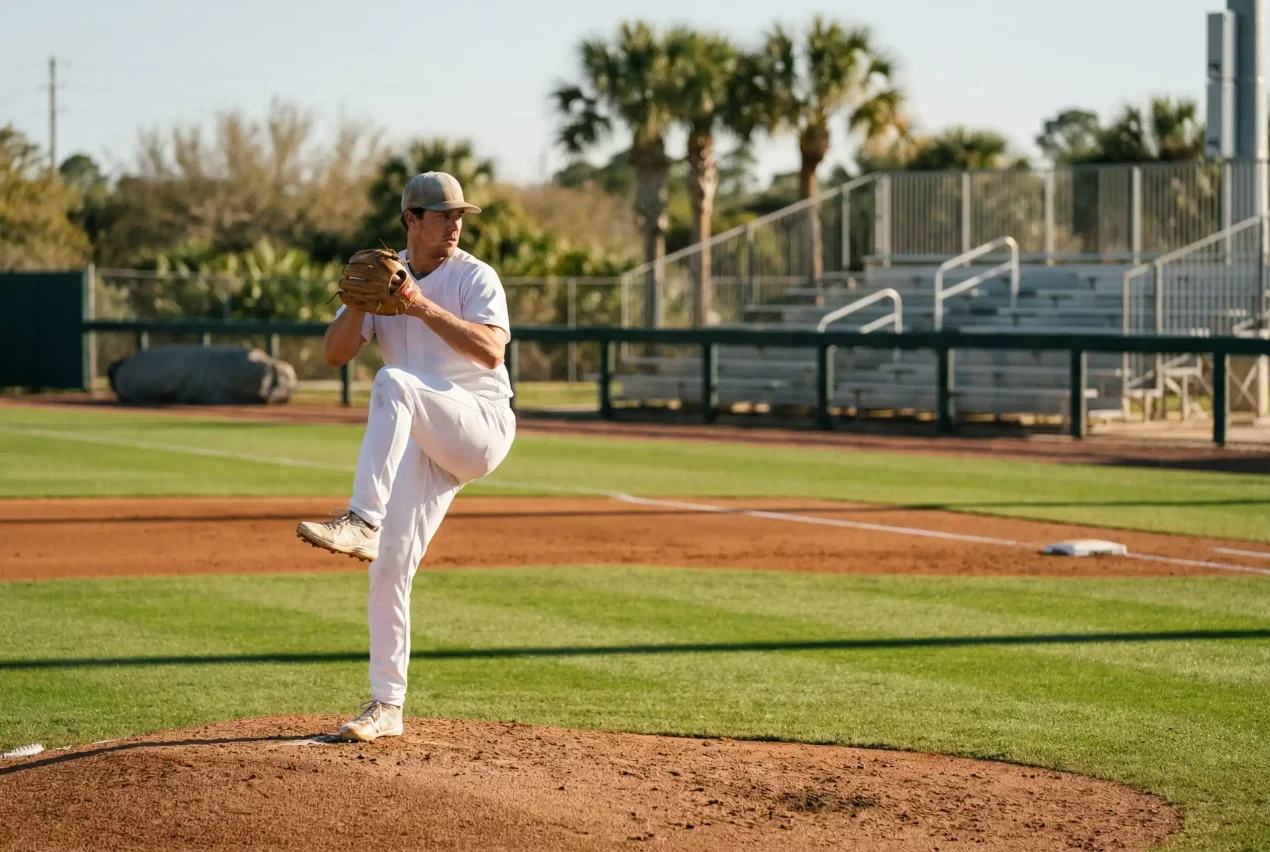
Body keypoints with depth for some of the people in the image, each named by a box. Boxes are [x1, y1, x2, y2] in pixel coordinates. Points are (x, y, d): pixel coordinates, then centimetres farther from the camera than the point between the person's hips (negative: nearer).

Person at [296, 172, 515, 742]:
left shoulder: (474, 277, -3)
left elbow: (492, 351, -19)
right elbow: (334, 354, 3)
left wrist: (424, 307, -26)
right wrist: (358, 303, -15)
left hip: (483, 426, -5)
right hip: (424, 449, 5)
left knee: (394, 382, -32)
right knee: (390, 567, -4)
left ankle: (363, 521, -38)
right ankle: (386, 706, 3)